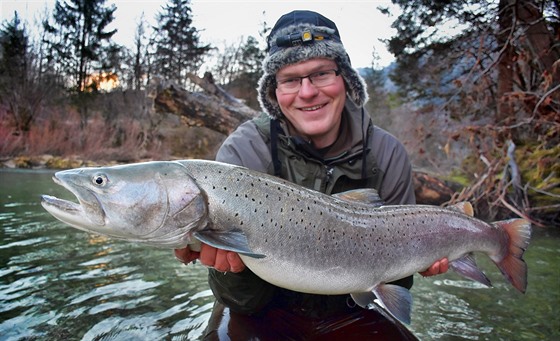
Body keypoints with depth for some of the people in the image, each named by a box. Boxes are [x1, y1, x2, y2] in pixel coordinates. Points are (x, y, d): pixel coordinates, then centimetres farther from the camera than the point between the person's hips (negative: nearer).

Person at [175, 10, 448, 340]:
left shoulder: (388, 155, -12)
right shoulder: (243, 152, -19)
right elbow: (246, 301, -17)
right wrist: (232, 264, -37)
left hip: (348, 314, 4)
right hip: (266, 313, -3)